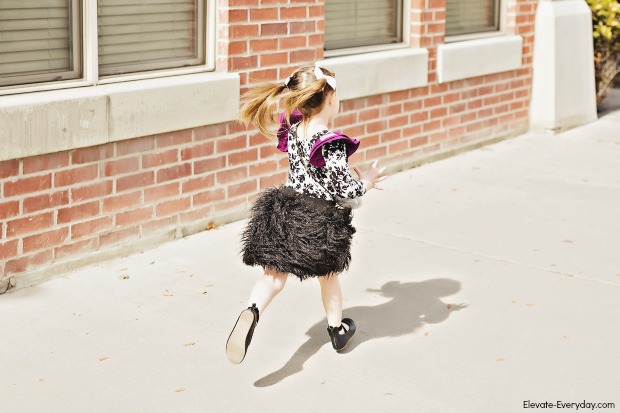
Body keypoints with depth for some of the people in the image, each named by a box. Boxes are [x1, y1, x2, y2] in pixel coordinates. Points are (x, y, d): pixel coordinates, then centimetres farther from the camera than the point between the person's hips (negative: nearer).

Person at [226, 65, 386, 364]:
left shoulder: (293, 130, 0)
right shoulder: (332, 144, -21)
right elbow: (344, 191, -17)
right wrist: (366, 182, 2)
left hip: (285, 213, 4)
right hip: (320, 221, -4)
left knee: (274, 275, 1)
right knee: (328, 276, 19)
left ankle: (251, 312, -27)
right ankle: (337, 330, 37)